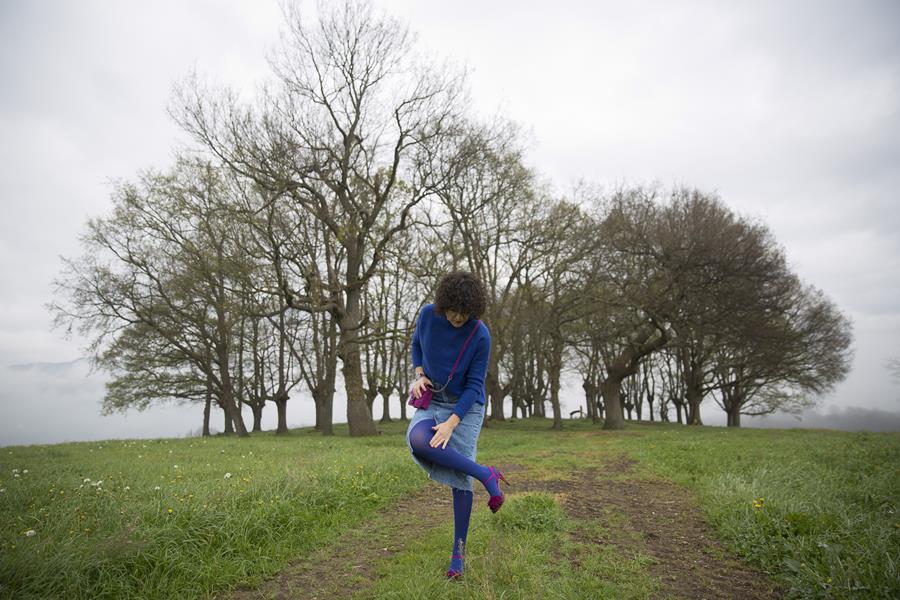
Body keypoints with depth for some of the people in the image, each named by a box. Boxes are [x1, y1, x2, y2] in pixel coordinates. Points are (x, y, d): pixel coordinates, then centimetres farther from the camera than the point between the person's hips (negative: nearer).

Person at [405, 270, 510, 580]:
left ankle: (458, 551, 13)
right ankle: (486, 476, -19)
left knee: (460, 478, -4)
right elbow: (416, 345, 11)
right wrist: (419, 375, -7)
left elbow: (474, 385, -14)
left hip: (466, 406, -3)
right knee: (417, 440, -30)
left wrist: (451, 423, -23)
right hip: (432, 400, 3)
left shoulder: (480, 336, -18)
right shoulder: (428, 314, -9)